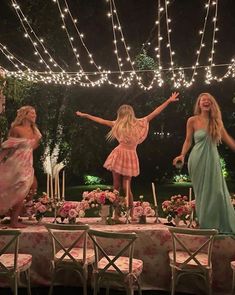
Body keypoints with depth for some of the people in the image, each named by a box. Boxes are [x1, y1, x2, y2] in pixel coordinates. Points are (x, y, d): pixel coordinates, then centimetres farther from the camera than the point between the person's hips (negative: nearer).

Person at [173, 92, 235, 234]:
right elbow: (188, 141, 3)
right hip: (198, 160, -3)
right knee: (203, 192, 4)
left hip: (213, 159, 3)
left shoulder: (217, 121, 7)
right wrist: (182, 155, -9)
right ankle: (205, 225, 17)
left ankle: (223, 226, 17)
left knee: (217, 192, 4)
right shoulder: (192, 121, -1)